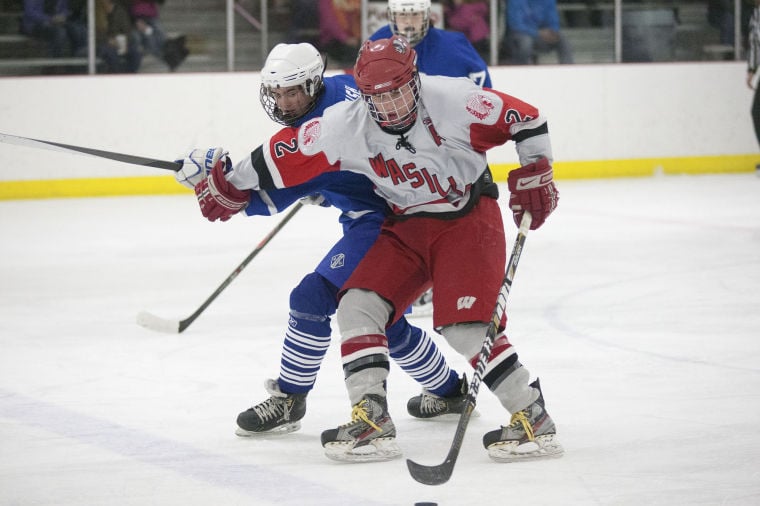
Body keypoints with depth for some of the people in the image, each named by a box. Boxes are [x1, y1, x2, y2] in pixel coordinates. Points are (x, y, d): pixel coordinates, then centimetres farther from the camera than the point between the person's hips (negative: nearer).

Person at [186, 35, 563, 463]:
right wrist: (232, 186, 3)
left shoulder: (451, 100, -23)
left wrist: (534, 178, -14)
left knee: (466, 325, -21)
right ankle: (371, 422, -7)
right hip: (406, 227, 5)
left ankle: (534, 418, -11)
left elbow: (527, 122, -12)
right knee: (359, 305, -10)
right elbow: (288, 156, -2)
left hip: (468, 219, -5)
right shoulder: (346, 126, -13)